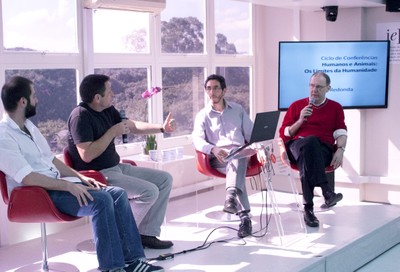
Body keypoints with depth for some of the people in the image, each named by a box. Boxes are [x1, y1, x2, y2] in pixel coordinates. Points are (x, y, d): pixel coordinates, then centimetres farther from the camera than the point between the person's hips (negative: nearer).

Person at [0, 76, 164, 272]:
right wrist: (68, 186, -23)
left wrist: (80, 177, 7)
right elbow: (27, 178, -22)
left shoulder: (29, 126, 15)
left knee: (118, 194, -8)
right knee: (101, 200, -28)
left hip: (57, 184, 9)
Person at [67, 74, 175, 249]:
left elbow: (132, 125, 20)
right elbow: (87, 155, -26)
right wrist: (113, 132, -20)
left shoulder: (108, 110, 7)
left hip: (116, 168, 10)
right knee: (149, 191, -23)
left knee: (165, 179, 6)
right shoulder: (81, 116, -19)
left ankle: (147, 234, 6)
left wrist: (162, 128, 10)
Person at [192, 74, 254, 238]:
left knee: (236, 161, -37)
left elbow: (251, 133, 19)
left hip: (240, 154, 2)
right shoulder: (203, 115, 14)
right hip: (218, 159, -2)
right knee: (236, 167, -37)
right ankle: (244, 216, -49)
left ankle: (231, 198, -62)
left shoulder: (237, 109, 22)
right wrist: (213, 149, -25)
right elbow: (197, 140, -3)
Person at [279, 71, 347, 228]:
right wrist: (300, 120, 1)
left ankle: (309, 209, -48)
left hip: (323, 150, 0)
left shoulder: (336, 108, 21)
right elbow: (283, 133, 16)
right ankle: (326, 191, -53)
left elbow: (341, 133, 10)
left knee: (307, 158, -40)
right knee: (311, 141, -40)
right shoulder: (297, 105, 21)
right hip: (296, 147, 0)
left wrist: (340, 150, -12)